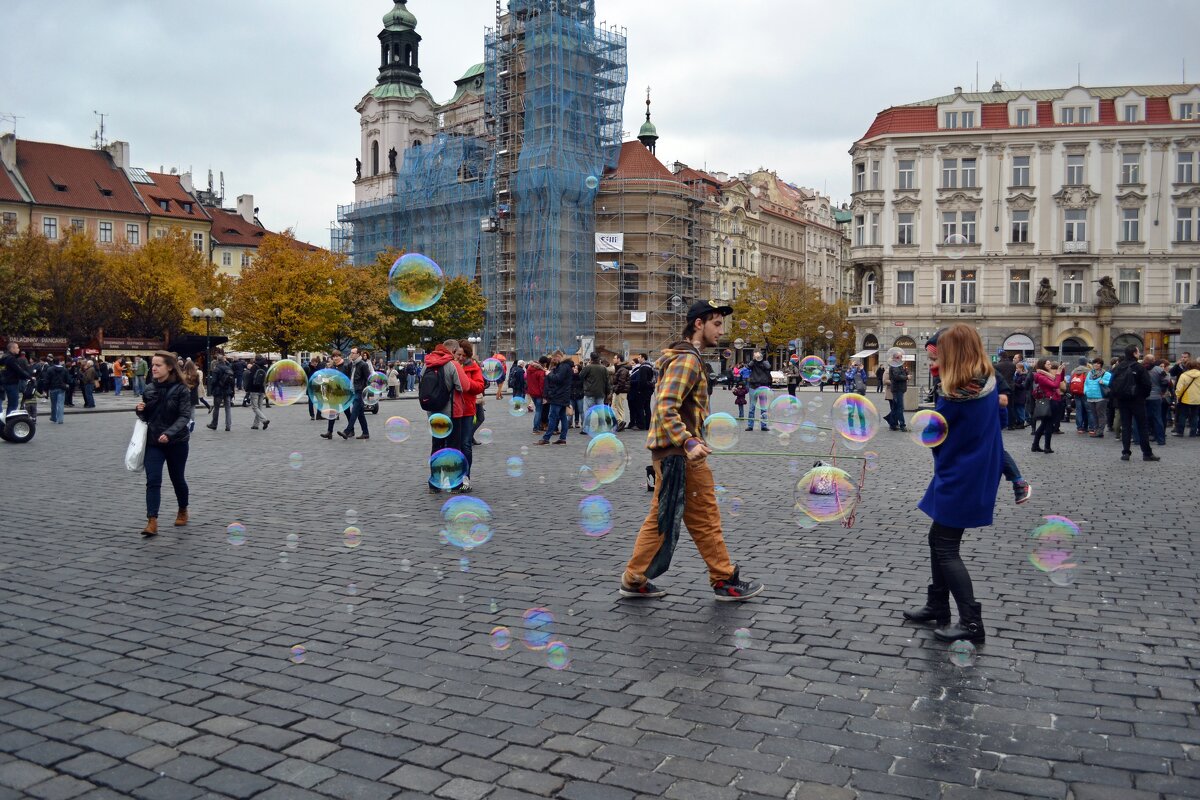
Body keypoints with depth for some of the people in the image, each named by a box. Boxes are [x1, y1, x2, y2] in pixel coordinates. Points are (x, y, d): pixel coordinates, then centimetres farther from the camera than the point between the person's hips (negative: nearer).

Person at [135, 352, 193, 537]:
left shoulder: (180, 390, -10)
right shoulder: (149, 389, 3)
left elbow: (185, 416, -16)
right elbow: (146, 417, 13)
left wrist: (169, 433, -29)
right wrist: (140, 410, -10)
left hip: (177, 442, -3)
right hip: (153, 442, 3)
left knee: (177, 479, 13)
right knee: (153, 481, -9)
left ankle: (183, 511, 36)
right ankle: (152, 522, -13)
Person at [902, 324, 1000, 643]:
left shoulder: (956, 394, -23)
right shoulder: (988, 383, 1)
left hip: (958, 480, -9)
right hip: (978, 475, 9)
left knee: (946, 549, 0)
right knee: (938, 538, 18)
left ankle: (971, 624, 2)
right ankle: (937, 605, 30)